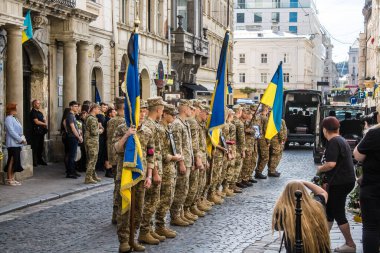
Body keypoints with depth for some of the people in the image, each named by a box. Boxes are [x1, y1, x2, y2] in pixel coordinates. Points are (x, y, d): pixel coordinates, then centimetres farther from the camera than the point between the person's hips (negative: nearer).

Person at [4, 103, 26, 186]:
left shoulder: (14, 119, 18)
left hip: (18, 144, 9)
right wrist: (21, 139, -16)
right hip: (12, 144, -9)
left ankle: (12, 178, 14)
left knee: (16, 161, 9)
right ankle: (9, 179, -3)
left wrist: (23, 138, 3)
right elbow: (11, 131, -17)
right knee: (12, 161, -7)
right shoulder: (8, 119, -10)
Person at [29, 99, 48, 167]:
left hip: (41, 132, 8)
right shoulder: (33, 112, -8)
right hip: (35, 132, -8)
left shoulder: (40, 112, 19)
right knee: (35, 147, -6)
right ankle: (34, 161, -4)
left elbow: (44, 120, 21)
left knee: (40, 147, 12)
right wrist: (44, 124, -4)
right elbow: (36, 122, -16)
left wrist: (45, 123, -3)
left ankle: (40, 160, 19)